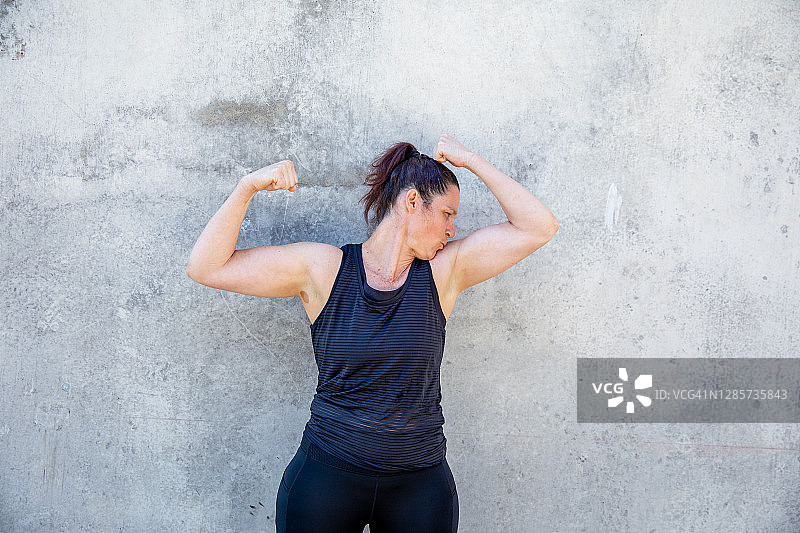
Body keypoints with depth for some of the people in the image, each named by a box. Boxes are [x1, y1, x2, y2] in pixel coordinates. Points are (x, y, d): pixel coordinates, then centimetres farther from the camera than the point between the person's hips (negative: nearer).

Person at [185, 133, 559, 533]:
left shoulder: (443, 270, 1)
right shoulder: (322, 267, -4)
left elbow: (539, 226, -3)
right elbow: (206, 268, -5)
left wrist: (468, 160, -4)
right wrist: (248, 187, -14)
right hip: (325, 480, -1)